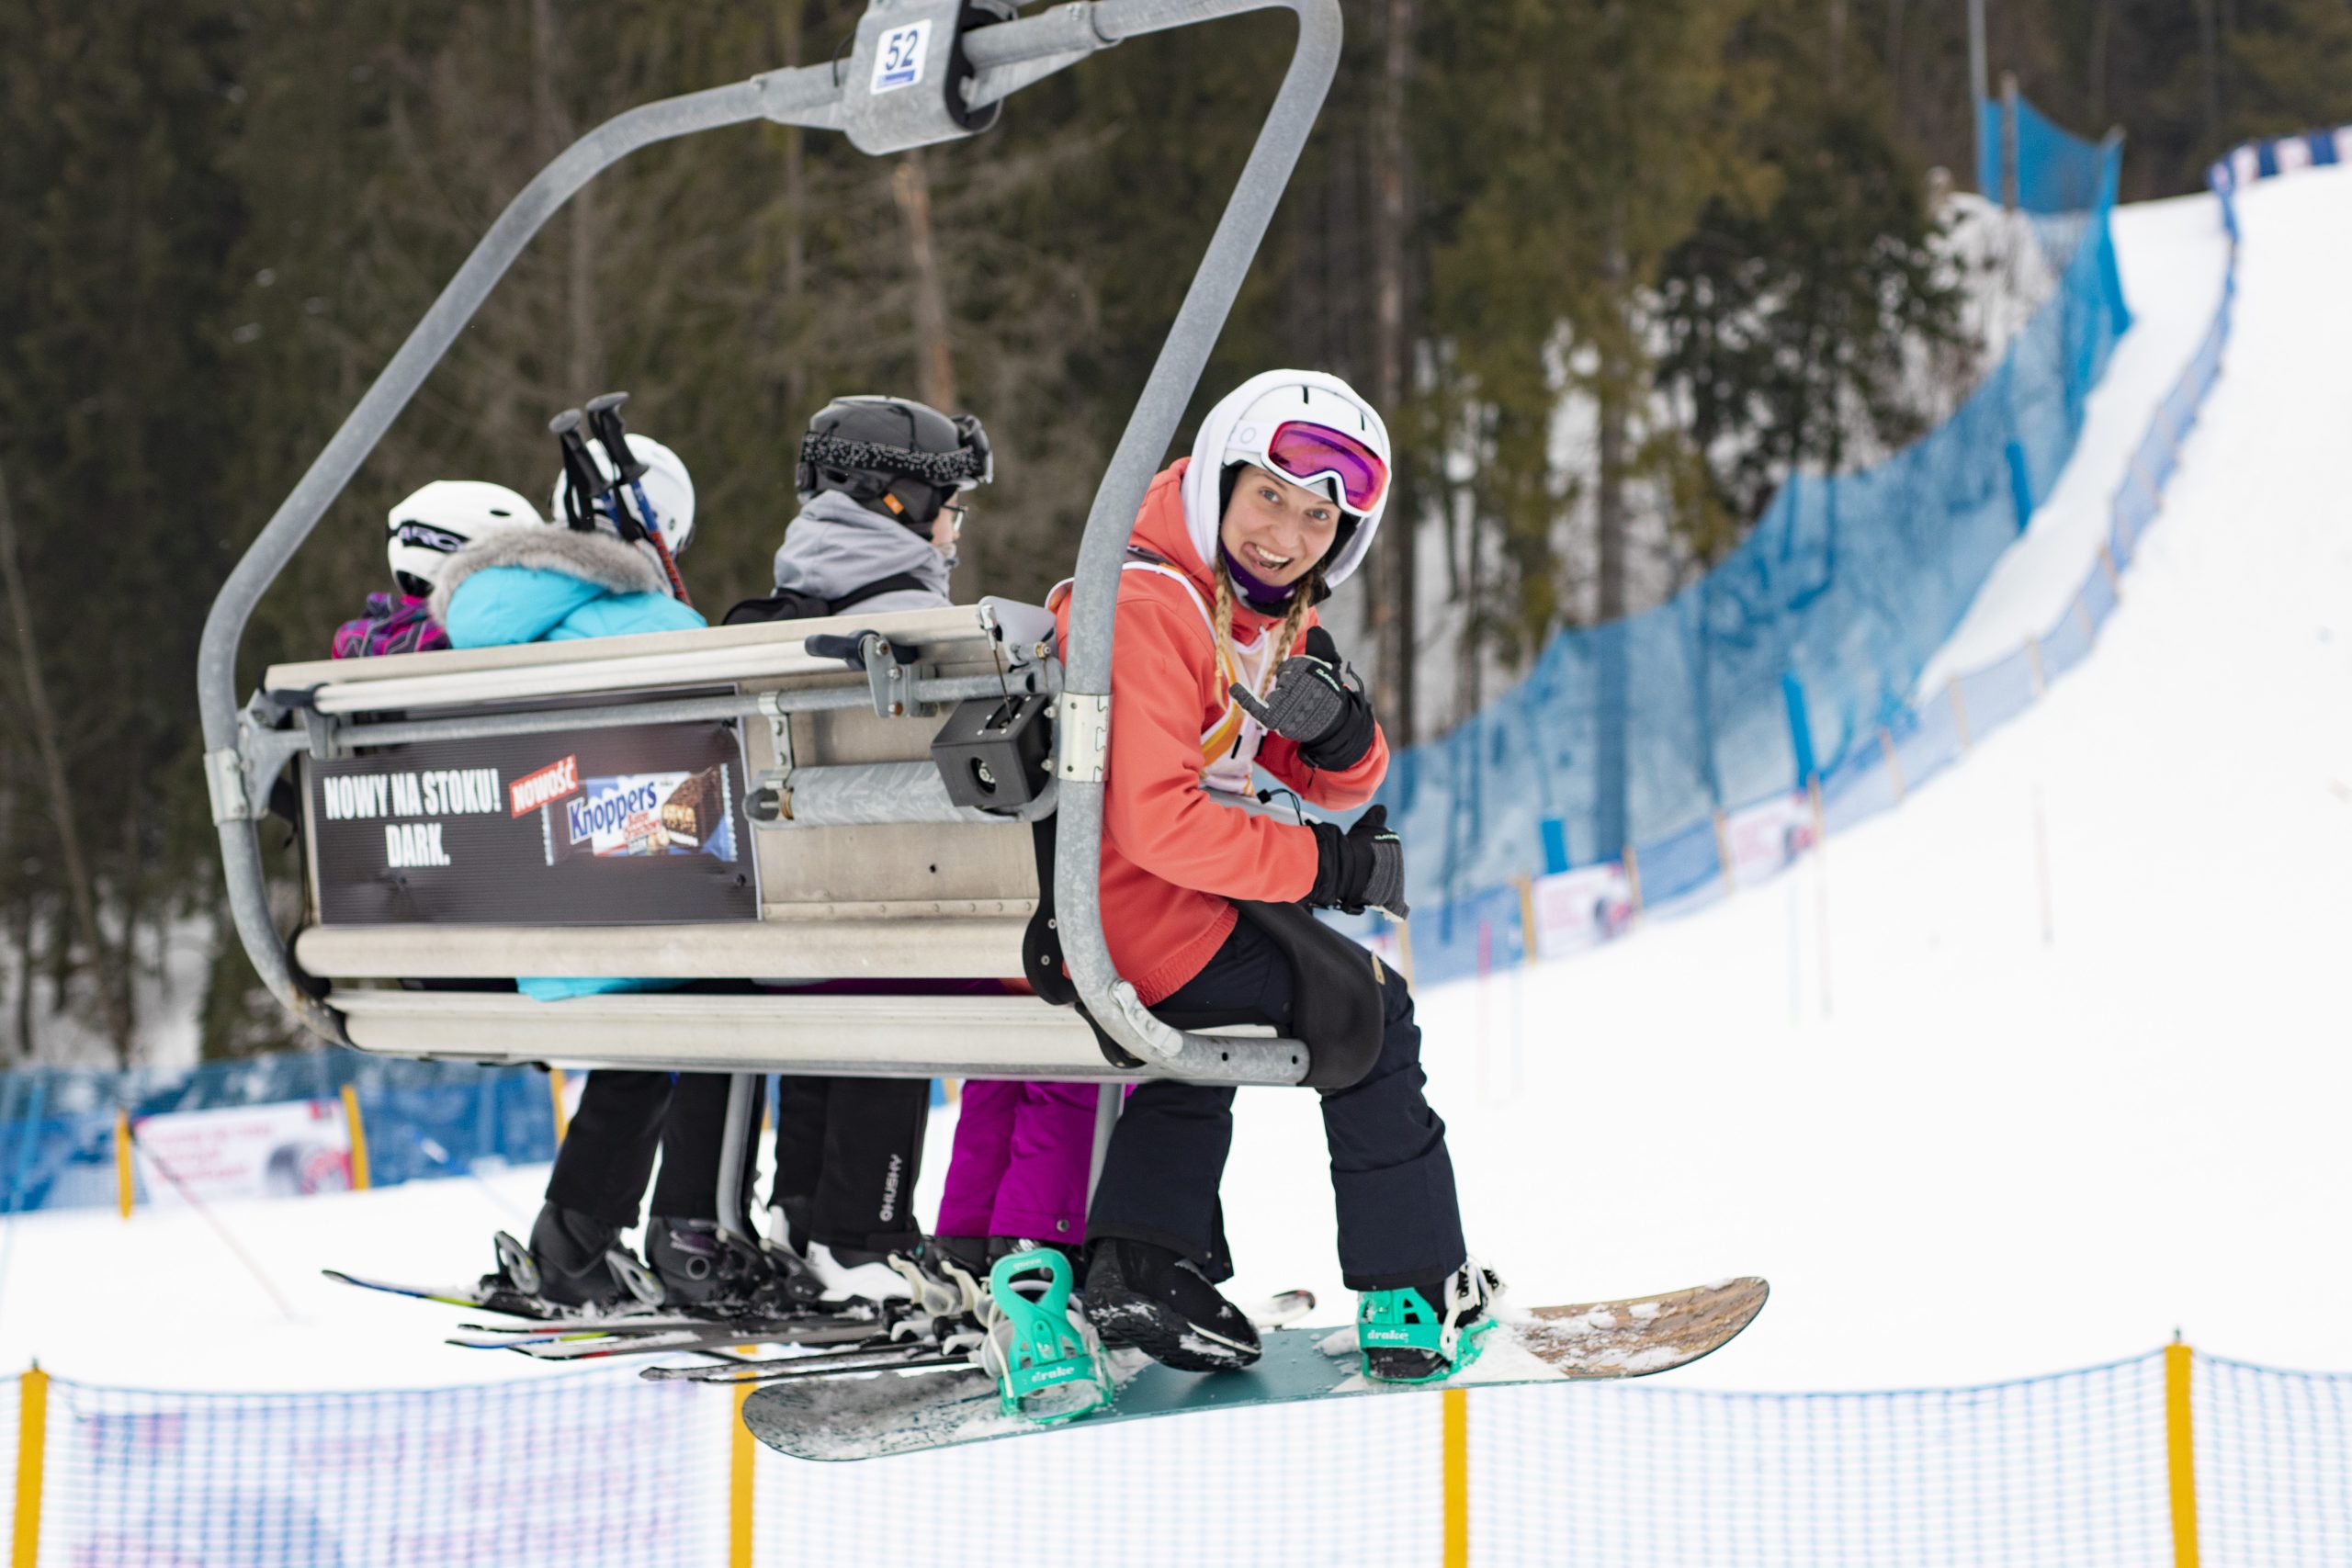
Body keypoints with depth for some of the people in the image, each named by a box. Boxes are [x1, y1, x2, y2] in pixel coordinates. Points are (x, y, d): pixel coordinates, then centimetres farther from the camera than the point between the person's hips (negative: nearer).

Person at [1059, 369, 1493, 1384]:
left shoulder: (1269, 614, 9)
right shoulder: (1149, 610, -22)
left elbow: (1340, 789, 10)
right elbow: (1155, 823, -29)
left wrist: (1337, 730, -15)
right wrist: (1325, 867, -20)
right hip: (1130, 912, -10)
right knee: (1365, 1010, -2)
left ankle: (1145, 1260, 22)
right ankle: (1415, 1299, 4)